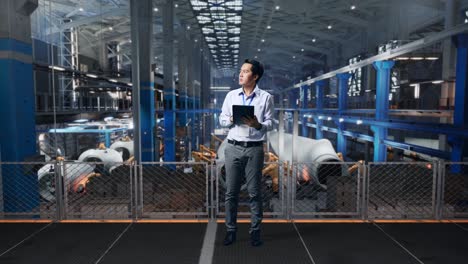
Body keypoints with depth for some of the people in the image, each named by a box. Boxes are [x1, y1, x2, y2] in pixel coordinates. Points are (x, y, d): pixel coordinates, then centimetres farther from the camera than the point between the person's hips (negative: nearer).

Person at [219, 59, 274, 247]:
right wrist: (231, 120, -11)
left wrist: (258, 125, -21)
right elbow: (221, 119, 10)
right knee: (231, 191, 5)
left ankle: (255, 231, 16)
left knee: (254, 192, 4)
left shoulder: (266, 97, 2)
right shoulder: (231, 95, 9)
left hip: (254, 148, -2)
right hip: (233, 147, 2)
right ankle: (230, 230, 17)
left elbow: (270, 123, -1)